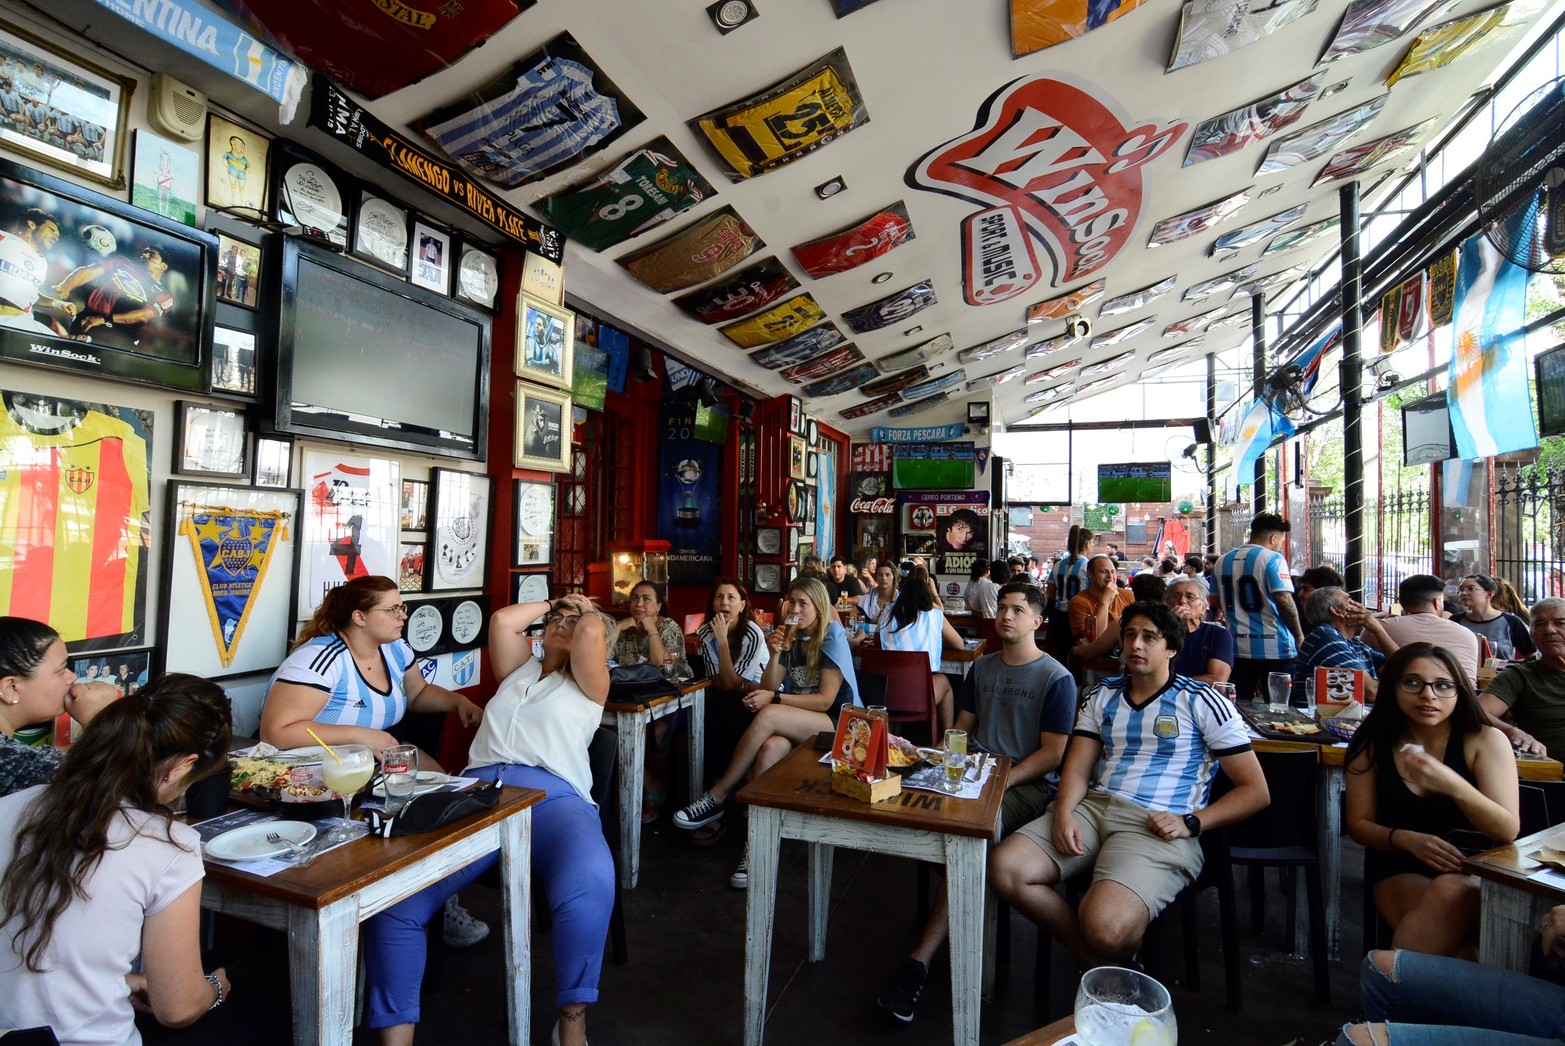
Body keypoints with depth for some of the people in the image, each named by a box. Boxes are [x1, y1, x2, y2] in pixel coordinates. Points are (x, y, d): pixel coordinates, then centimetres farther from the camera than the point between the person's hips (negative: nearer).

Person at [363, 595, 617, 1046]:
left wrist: (586, 611, 23)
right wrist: (549, 603, 31)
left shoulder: (589, 682, 19)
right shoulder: (519, 668, 31)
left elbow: (592, 632, 1)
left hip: (552, 795, -3)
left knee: (590, 882, -35)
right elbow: (501, 619, 17)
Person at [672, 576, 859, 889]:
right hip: (797, 725, 5)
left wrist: (775, 698, -20)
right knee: (769, 749, -32)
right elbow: (769, 689, 3)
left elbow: (825, 700, -15)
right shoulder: (791, 638, 9)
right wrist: (775, 655, -13)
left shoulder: (833, 639, -8)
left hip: (836, 723, -5)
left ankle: (718, 796, -20)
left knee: (768, 715, -32)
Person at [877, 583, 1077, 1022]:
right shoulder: (982, 667, 16)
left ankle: (921, 959, -30)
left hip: (1028, 783, -5)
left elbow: (1053, 754, -5)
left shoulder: (1057, 679, -1)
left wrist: (999, 783, -16)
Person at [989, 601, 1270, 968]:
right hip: (1094, 805, 5)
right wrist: (1063, 812, -10)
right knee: (1004, 868, -18)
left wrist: (1191, 822, -11)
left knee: (1105, 928, -32)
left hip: (1157, 826, -5)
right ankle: (1101, 966, 1)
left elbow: (1256, 791, 3)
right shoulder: (1102, 696, 18)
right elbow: (1078, 768, 11)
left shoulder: (1201, 703, 4)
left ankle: (1114, 960, 7)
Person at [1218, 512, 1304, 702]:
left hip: (1238, 648, 5)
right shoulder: (1272, 559, -9)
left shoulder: (1223, 561, 9)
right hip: (1274, 648, -5)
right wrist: (1299, 636, -7)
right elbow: (1284, 600, -17)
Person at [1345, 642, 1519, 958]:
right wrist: (1407, 839, -18)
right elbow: (1359, 824, 3)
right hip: (1399, 866, 0)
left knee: (1450, 893, -34)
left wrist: (1453, 785, -33)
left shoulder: (1486, 741, -6)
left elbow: (1508, 831, -15)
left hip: (1474, 869, 0)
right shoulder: (1373, 745, -2)